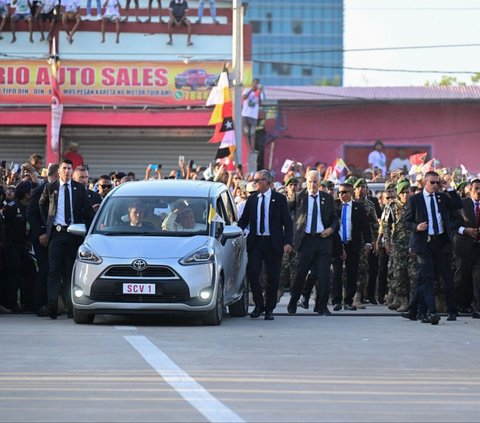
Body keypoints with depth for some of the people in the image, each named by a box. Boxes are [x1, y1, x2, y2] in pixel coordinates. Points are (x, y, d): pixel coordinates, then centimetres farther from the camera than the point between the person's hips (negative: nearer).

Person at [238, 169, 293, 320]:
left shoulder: (279, 199, 0)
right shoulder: (252, 199, 10)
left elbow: (287, 222, -1)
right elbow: (243, 220, 14)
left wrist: (288, 242, -12)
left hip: (273, 243, -2)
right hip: (255, 242, 2)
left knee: (273, 278, 2)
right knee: (252, 273, -9)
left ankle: (269, 309, 13)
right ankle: (259, 304, 9)